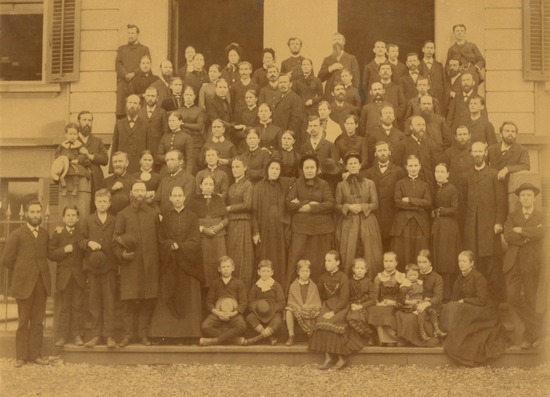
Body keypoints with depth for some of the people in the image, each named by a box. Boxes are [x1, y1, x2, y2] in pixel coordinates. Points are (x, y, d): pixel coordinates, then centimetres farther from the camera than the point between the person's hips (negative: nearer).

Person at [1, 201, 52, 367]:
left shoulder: (45, 235, 11)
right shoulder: (16, 235, -3)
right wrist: (21, 272, 1)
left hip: (41, 283, 4)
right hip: (24, 284, -4)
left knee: (38, 322, 7)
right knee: (23, 322, 2)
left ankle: (35, 354, 13)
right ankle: (21, 356, 9)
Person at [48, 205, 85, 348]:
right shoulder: (57, 233, 7)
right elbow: (51, 254, 1)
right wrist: (63, 250, -12)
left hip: (79, 275, 0)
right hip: (63, 275, 0)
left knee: (77, 306, 3)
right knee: (64, 307, 3)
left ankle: (77, 335, 9)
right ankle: (62, 336, 6)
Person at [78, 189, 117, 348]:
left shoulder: (115, 221, 7)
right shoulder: (88, 220, 11)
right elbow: (80, 241, 11)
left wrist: (118, 263, -2)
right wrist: (89, 243, -11)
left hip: (109, 265, -1)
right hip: (93, 265, 2)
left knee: (109, 300, -3)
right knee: (94, 301, 5)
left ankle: (109, 335, 0)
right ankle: (96, 334, 11)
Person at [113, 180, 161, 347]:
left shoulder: (153, 214, 14)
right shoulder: (122, 215, 8)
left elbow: (158, 238, 13)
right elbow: (116, 239, 3)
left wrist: (157, 257, 2)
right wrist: (122, 254, -12)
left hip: (150, 263, 2)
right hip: (130, 264, -2)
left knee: (148, 300, 1)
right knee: (130, 300, -4)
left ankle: (143, 333, 11)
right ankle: (128, 334, 5)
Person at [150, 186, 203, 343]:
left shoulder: (192, 217, 3)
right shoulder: (166, 218, 10)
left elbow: (195, 241, -4)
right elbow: (162, 241, 5)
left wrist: (179, 246, -15)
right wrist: (172, 246, -14)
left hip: (188, 263, -1)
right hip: (170, 265, 1)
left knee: (188, 298, -2)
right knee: (169, 298, -3)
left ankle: (188, 332, 1)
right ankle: (170, 332, 0)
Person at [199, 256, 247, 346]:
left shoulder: (238, 283, 9)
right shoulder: (215, 283, 14)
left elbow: (243, 302, 2)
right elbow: (209, 302, 8)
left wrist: (232, 314, -14)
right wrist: (217, 313, -12)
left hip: (234, 314, -1)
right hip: (217, 313, 1)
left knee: (242, 326, -36)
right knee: (204, 327, -31)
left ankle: (214, 341, -30)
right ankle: (235, 339, -28)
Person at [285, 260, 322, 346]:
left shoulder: (313, 286, 10)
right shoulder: (293, 286, 8)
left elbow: (317, 302, 7)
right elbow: (290, 301, 5)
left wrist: (309, 307, -15)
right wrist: (299, 307, -14)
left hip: (310, 309, 0)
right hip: (297, 309, 0)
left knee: (317, 312, -33)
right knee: (288, 310, -32)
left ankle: (311, 334, -14)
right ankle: (291, 336, -23)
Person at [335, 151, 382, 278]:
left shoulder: (369, 183, 8)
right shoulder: (341, 185, 8)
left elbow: (375, 204, 4)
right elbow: (337, 206, 7)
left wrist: (362, 207, -12)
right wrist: (348, 207, -12)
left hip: (367, 223, 0)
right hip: (348, 224, 0)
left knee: (369, 257, -2)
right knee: (348, 257, -4)